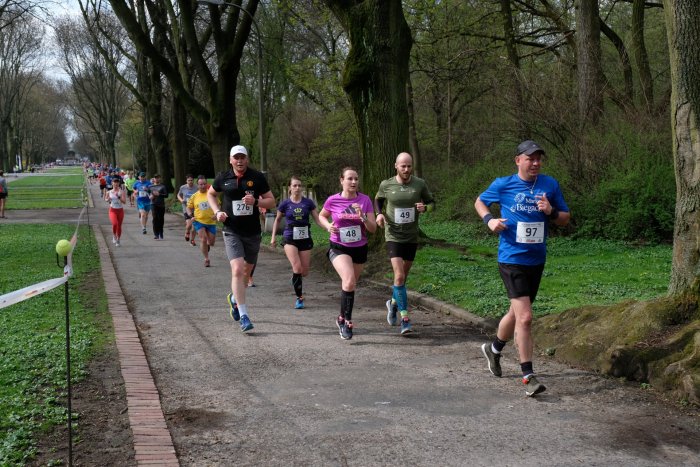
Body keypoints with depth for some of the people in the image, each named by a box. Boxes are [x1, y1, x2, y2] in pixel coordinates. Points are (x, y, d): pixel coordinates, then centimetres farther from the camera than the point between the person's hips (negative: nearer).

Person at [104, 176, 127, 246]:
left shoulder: (121, 192, -4)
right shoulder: (109, 192, 0)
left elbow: (124, 202, -12)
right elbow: (106, 199, 17)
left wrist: (119, 197, -25)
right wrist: (108, 199, -5)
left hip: (120, 210, 1)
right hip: (112, 210, -1)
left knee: (119, 226, 7)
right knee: (115, 223, -22)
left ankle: (118, 240, 23)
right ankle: (114, 236, 4)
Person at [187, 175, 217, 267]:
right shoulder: (194, 196, 1)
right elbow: (188, 207, 10)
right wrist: (191, 215, -8)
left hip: (211, 222, 1)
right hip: (199, 221, -1)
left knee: (211, 242, 5)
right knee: (203, 239, -15)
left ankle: (207, 245, 44)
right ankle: (206, 259, -1)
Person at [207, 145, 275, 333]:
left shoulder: (258, 178, -2)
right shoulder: (223, 178, -1)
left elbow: (271, 201, 1)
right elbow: (211, 194, 18)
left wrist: (255, 201, -19)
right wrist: (217, 212, 1)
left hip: (253, 232, 2)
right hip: (232, 232, -2)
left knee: (247, 271, 16)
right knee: (237, 270, -17)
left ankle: (234, 298, 46)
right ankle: (244, 316, -17)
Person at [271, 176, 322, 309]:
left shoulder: (308, 203, 0)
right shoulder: (285, 204, 0)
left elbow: (317, 219, -1)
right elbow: (277, 220, 14)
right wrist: (273, 236, 11)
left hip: (305, 238, 2)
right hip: (290, 238, -2)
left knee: (304, 272, 3)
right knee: (297, 267, -19)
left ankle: (295, 278, 40)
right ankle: (299, 298, -6)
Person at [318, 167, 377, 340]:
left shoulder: (365, 200, -6)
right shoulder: (333, 200, -9)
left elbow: (373, 229, -6)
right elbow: (321, 216, 11)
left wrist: (363, 217, -24)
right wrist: (328, 226, -9)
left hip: (360, 248, 3)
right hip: (339, 248, -3)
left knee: (350, 285, 14)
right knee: (349, 281, -26)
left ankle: (343, 319, 37)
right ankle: (346, 320, -12)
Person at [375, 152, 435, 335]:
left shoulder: (419, 184, -6)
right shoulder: (386, 185, -6)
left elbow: (431, 202, 7)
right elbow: (378, 200, 14)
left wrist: (425, 207, -16)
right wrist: (379, 214, -5)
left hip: (412, 237, 3)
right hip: (393, 236, -2)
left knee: (403, 276, 15)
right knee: (399, 276, -16)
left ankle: (393, 303, 43)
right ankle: (405, 318, -12)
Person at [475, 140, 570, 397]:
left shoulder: (550, 185, 2)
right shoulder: (503, 184, -6)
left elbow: (565, 219, 8)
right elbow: (479, 202, 11)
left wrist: (551, 212, -14)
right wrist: (489, 219, -9)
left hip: (536, 260, 5)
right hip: (512, 259, -5)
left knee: (516, 312, 20)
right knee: (525, 317, -13)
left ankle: (494, 349, 47)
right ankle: (528, 376, -4)